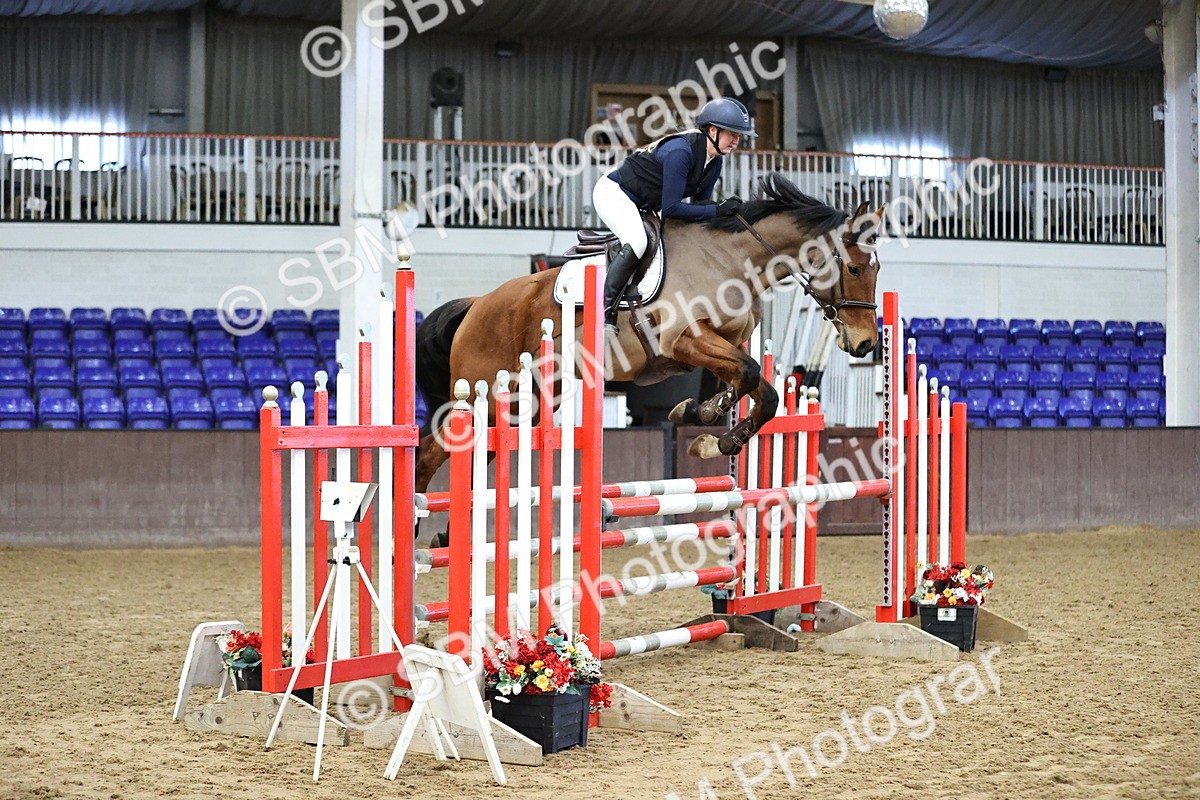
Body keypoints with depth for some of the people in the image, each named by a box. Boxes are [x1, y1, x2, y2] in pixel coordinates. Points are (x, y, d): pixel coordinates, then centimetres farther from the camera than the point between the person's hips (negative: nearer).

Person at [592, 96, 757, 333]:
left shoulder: (714, 162, -2)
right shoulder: (680, 151, -30)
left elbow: (700, 204, 4)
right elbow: (670, 208, -30)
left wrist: (725, 208, -16)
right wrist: (717, 210, -27)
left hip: (645, 206, 10)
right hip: (613, 191, -10)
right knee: (636, 243, -32)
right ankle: (604, 314, -30)